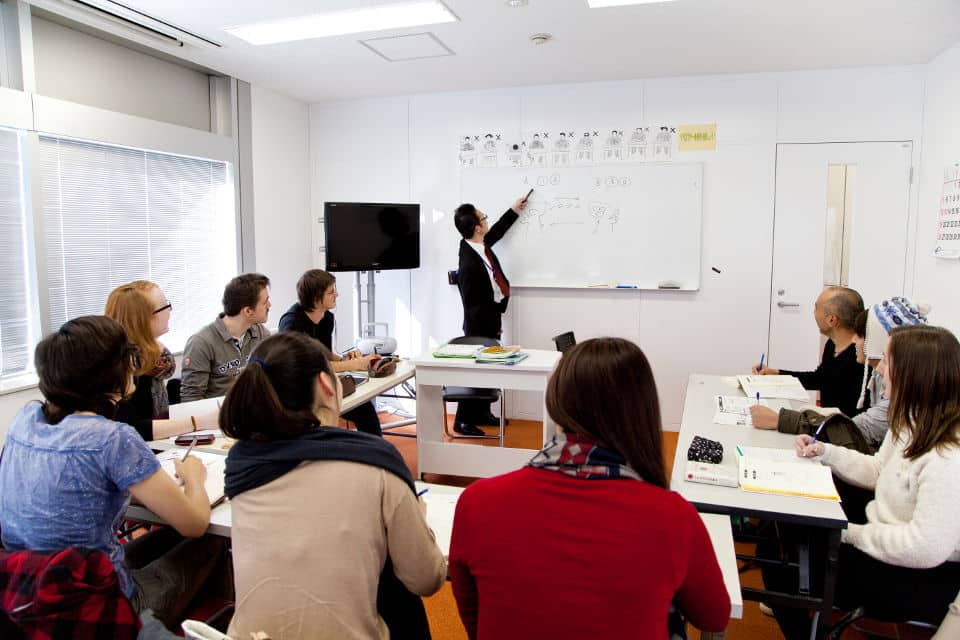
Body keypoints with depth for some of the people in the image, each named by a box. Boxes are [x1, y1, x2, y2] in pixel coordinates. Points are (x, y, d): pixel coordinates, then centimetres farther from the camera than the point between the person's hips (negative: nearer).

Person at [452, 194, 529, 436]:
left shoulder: (479, 244, -2)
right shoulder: (469, 264, -28)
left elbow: (496, 232, 22)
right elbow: (473, 305, -22)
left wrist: (514, 210, 30)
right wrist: (492, 325, -14)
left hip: (491, 320, 9)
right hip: (480, 326, -9)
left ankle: (482, 413, 32)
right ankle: (463, 421, 14)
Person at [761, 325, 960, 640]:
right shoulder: (914, 422, -1)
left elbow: (926, 548, -32)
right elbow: (877, 472, 13)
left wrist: (851, 533, -20)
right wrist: (826, 452, -1)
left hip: (921, 579, -9)